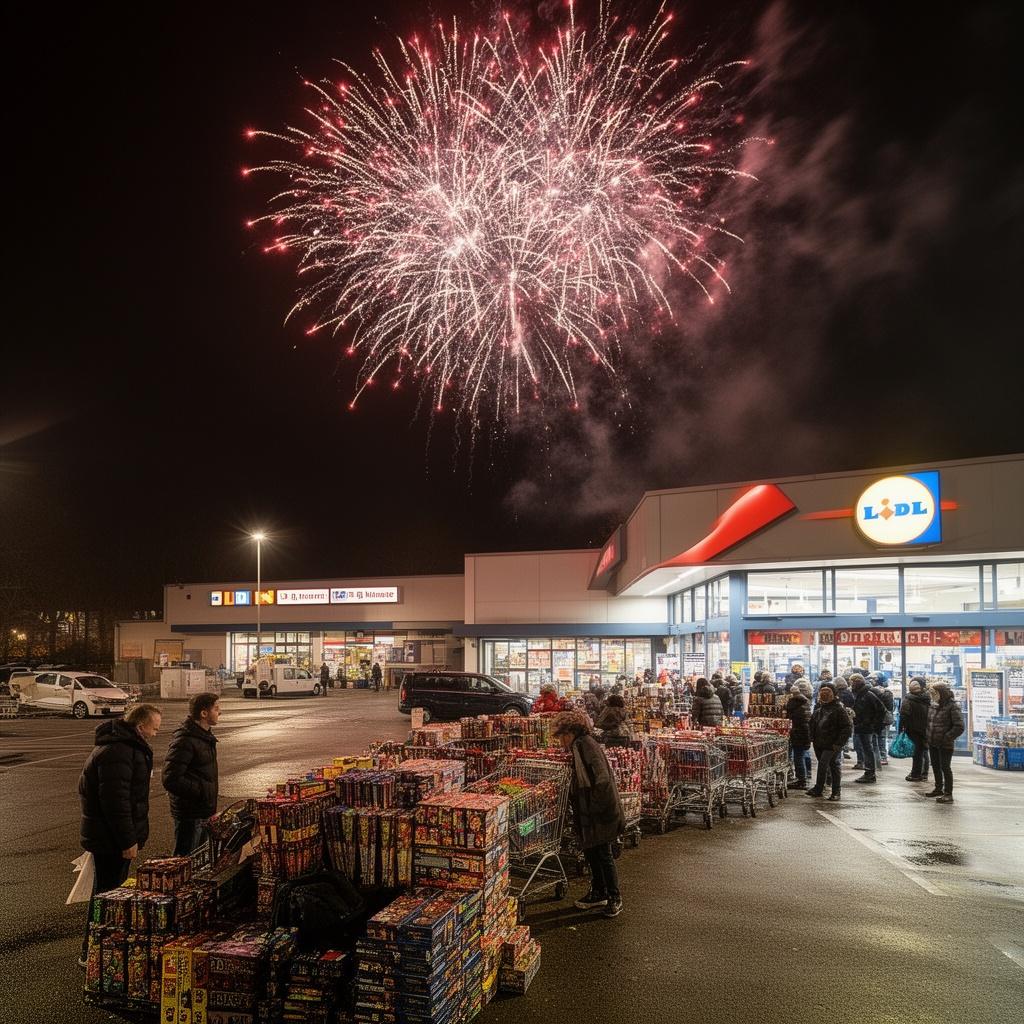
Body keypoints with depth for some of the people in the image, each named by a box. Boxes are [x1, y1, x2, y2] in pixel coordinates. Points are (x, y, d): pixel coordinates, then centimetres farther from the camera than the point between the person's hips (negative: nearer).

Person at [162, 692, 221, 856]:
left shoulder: (205, 736, 11)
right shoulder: (184, 741, -21)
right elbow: (170, 780, -25)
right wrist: (203, 790, -21)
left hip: (204, 812, 9)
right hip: (190, 815, -9)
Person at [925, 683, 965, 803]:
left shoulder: (952, 707, -15)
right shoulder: (934, 706, 6)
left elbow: (959, 727, -18)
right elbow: (929, 721, 20)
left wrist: (947, 738, -18)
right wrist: (928, 736, 11)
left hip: (945, 745, -8)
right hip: (932, 743, 8)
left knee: (945, 768, -2)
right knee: (935, 766, 18)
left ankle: (948, 794, 5)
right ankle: (938, 789, 34)